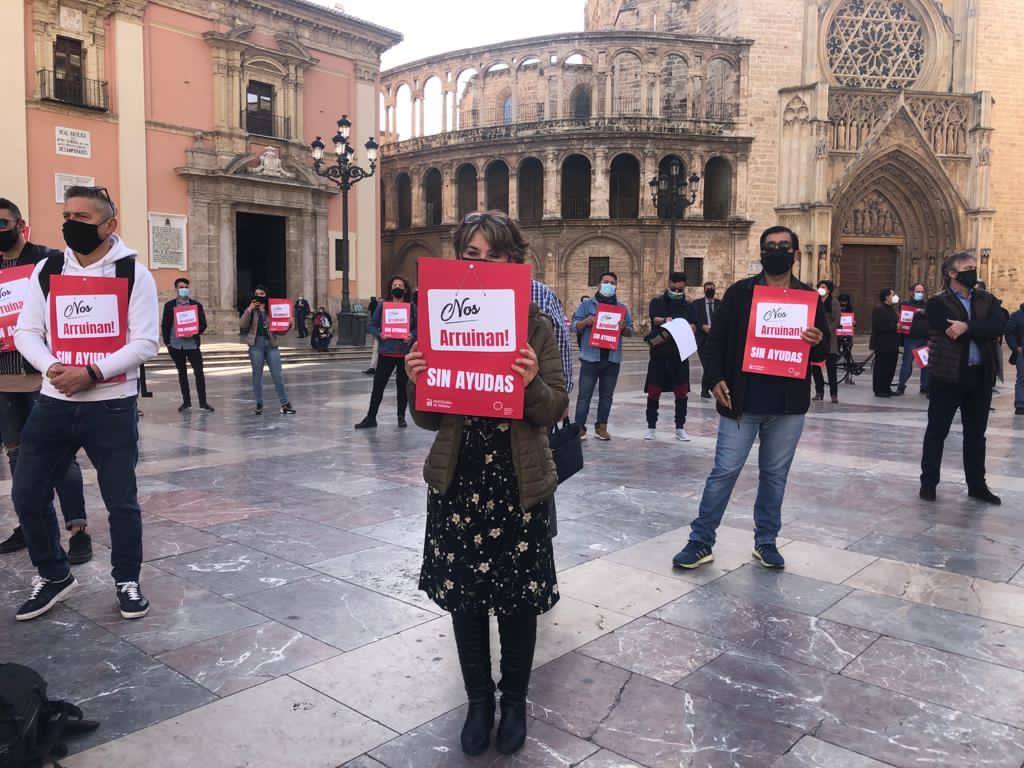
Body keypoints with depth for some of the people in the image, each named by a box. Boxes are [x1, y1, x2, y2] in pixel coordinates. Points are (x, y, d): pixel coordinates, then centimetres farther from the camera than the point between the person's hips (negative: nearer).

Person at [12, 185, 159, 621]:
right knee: (27, 494, 7)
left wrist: (92, 373, -20)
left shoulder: (133, 274, -4)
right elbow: (26, 331, 6)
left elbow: (145, 343, -10)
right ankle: (54, 576, 28)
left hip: (111, 406, -4)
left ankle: (127, 581, 24)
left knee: (121, 499, 5)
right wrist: (50, 368, -14)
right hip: (54, 402, 4)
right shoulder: (46, 271, 8)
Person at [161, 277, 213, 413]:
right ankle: (186, 401, 17)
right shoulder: (169, 305, 5)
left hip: (192, 344, -1)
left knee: (199, 372, -5)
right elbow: (165, 325, 7)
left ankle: (203, 402, -1)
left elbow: (203, 324, 3)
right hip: (175, 344, 1)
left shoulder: (196, 305, 4)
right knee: (182, 372, 9)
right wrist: (167, 342, 0)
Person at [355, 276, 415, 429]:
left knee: (402, 385, 8)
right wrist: (379, 334, -13)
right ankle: (370, 418, 8)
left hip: (405, 353, 0)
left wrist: (412, 336, -16)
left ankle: (401, 417, 22)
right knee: (378, 384, 0)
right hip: (386, 352, 0)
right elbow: (372, 325, 5)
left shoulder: (412, 307, 4)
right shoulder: (382, 306, 5)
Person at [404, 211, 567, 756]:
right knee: (463, 595, 11)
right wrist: (417, 382, -17)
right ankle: (479, 700, 33)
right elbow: (429, 418, 3)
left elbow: (556, 410, -6)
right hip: (457, 481, 2)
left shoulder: (535, 325, -4)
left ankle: (515, 700, 34)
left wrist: (532, 383, -25)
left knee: (518, 597, 10)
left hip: (518, 484, -1)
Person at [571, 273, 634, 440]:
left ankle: (601, 426, 17)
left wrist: (623, 328, -10)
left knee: (606, 395, 8)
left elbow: (630, 331, 13)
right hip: (591, 357, -3)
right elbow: (574, 326, 3)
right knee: (585, 394, -3)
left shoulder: (622, 308, 15)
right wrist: (586, 322, -16)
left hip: (613, 358, 3)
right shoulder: (587, 304, 7)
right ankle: (579, 427, 1)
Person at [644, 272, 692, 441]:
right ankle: (651, 427, 14)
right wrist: (665, 321, -38)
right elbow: (655, 319, -15)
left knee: (681, 392, 3)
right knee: (653, 392, 2)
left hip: (680, 355, 2)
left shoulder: (688, 307, 9)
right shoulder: (657, 302, 3)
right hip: (658, 354, -1)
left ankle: (680, 428, 15)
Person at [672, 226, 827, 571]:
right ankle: (701, 542, 10)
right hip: (742, 401, -2)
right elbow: (718, 339, 3)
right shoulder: (739, 292, 3)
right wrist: (716, 379, -10)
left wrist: (817, 343, -14)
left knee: (775, 475, 11)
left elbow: (823, 351, 10)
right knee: (724, 471, 0)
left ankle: (765, 542, 25)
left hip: (788, 405, 2)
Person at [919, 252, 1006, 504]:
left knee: (976, 433, 13)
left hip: (980, 376, 4)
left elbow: (1000, 326, -11)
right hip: (947, 376, -4)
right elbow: (954, 332, -21)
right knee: (937, 431, 4)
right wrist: (981, 330, -13)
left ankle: (977, 485, 23)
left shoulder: (988, 300, 9)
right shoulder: (938, 304, -4)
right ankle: (928, 482, 14)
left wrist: (967, 327, -22)